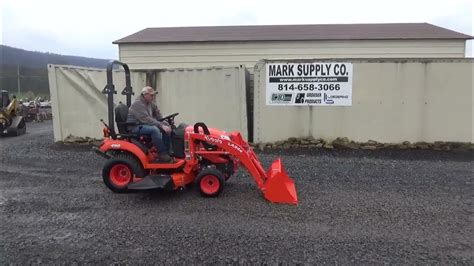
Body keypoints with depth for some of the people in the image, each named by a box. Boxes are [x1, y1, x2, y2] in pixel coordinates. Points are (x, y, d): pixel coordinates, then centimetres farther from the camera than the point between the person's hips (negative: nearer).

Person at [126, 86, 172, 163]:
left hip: (145, 124, 9)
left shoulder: (150, 103, 9)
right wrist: (161, 125, -32)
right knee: (154, 129, -34)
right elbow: (146, 119, -30)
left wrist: (165, 124, -5)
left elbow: (158, 115, 11)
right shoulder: (138, 104, -20)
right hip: (136, 127, -9)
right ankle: (162, 154, -25)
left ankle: (167, 152, -3)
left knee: (167, 127, -4)